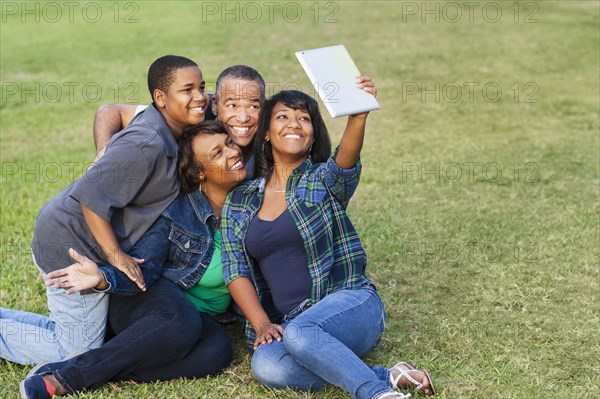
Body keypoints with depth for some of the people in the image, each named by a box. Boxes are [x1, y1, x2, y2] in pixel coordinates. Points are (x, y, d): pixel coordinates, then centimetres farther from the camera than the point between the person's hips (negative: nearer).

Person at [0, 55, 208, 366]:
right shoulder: (146, 145, -27)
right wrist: (116, 256, -25)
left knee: (65, 330, 24)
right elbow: (91, 195, -28)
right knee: (79, 353, 1)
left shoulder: (164, 134, 1)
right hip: (73, 248, -10)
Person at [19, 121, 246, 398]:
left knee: (217, 351, -32)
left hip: (199, 313, 4)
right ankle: (64, 375, -32)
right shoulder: (175, 207, -14)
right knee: (182, 323, -41)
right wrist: (102, 277, -36)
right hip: (151, 301, -4)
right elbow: (143, 269, -17)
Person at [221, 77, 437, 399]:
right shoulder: (240, 201, 12)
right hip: (283, 322, 4)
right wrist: (261, 324, -10)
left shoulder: (324, 181, 3)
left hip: (349, 303, -3)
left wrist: (358, 115, -42)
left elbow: (345, 160, -21)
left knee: (299, 334, -36)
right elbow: (235, 270, 6)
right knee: (266, 366, -31)